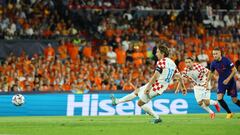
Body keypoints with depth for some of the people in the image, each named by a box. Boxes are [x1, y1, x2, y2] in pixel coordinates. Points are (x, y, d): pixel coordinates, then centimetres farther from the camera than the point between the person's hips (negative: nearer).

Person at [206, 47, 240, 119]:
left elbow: (234, 70, -16)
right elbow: (211, 73, 11)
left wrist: (228, 79, -22)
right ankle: (229, 113, 4)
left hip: (230, 81, -3)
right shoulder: (213, 63, -6)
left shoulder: (226, 60, -19)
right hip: (221, 82, 4)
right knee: (219, 98, -14)